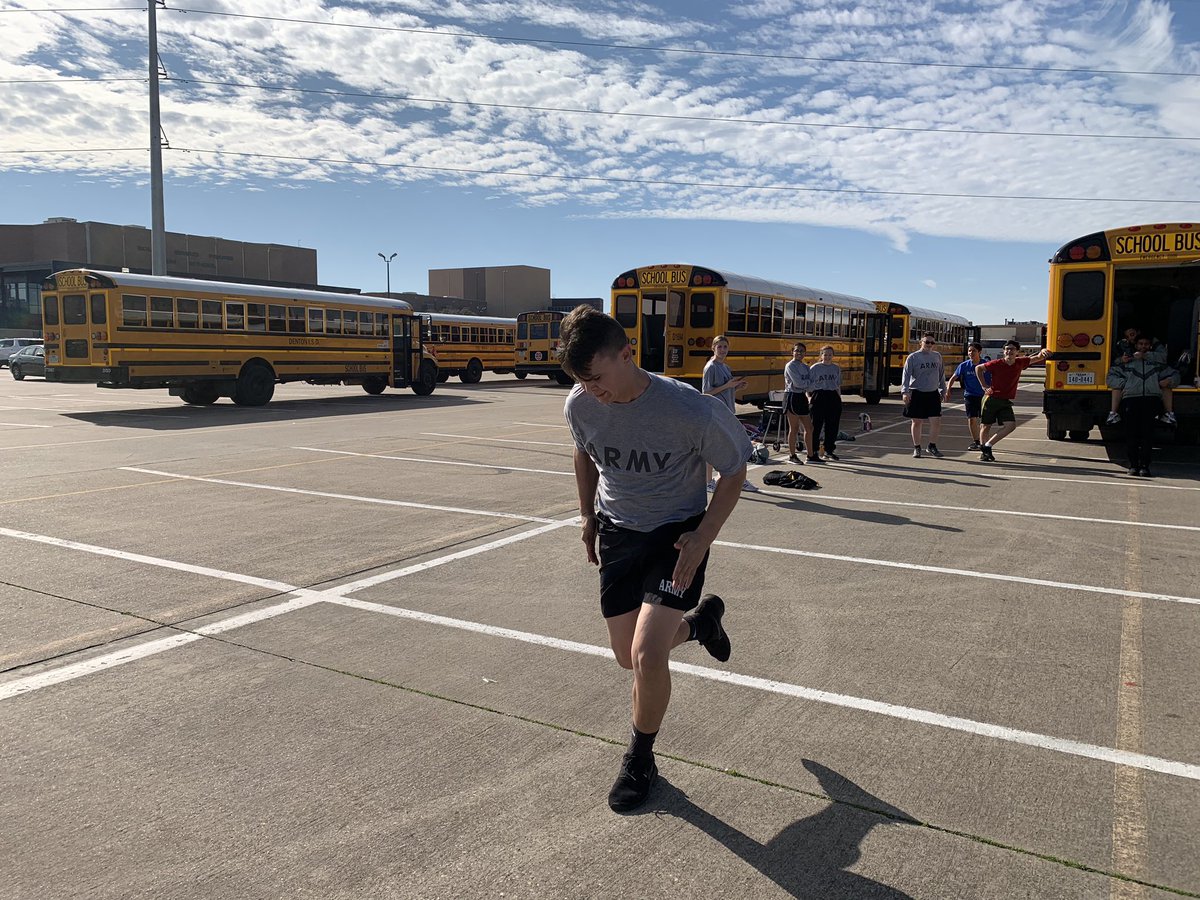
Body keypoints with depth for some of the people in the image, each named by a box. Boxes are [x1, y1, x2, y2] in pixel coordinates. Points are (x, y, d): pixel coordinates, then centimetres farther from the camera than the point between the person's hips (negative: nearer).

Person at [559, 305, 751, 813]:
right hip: (617, 533, 5)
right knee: (629, 657, 10)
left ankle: (641, 759, 11)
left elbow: (733, 473, -10)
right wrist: (588, 515, 14)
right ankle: (700, 619, 42)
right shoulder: (579, 406, -14)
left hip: (677, 535, -4)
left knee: (647, 653, -17)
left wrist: (703, 537, -18)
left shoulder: (693, 412, -27)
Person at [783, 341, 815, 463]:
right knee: (794, 428, -1)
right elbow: (798, 383, -17)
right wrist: (809, 382, -4)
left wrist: (805, 383, -9)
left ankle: (810, 454, 18)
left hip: (802, 397, 8)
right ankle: (792, 456, 8)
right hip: (792, 397, -8)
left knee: (809, 428, 9)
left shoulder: (806, 367, 14)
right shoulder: (790, 365, -9)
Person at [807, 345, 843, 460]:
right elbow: (808, 385, 1)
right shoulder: (815, 368, -1)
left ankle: (829, 451, 17)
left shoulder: (837, 368, 11)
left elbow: (838, 385, 17)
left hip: (833, 397, 4)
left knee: (832, 425, 7)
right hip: (819, 397, -4)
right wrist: (810, 398, -6)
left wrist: (838, 399, 13)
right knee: (816, 425, -2)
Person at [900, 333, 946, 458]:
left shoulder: (937, 356, 9)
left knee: (936, 421, -1)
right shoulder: (913, 357, -3)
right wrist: (905, 391, -21)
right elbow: (906, 375, -10)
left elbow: (941, 375, 17)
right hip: (917, 393, -3)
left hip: (933, 393, 3)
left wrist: (943, 391, 16)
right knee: (917, 422, 3)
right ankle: (917, 448, 16)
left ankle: (932, 446, 17)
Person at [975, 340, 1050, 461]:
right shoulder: (997, 364, -11)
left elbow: (1037, 358, 4)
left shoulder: (1020, 363, -1)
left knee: (1011, 425, -12)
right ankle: (983, 452, 21)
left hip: (1006, 401, 3)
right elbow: (978, 368, 1)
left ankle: (987, 447, -3)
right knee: (986, 426, 5)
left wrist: (1043, 351, -21)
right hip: (991, 399, -3)